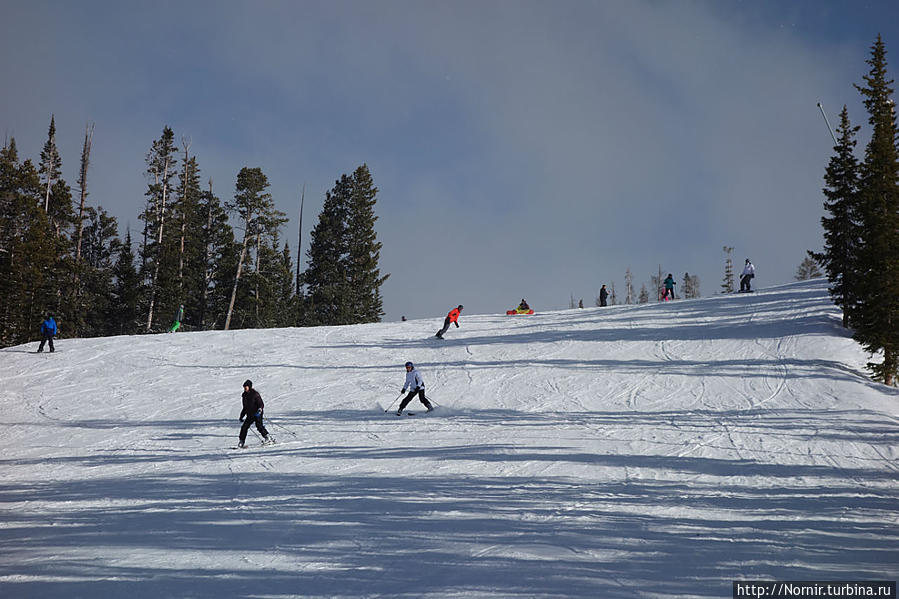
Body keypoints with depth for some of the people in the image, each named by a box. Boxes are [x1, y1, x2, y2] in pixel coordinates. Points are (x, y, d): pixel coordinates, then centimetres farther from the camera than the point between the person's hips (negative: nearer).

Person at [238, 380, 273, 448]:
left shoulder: (255, 394, -7)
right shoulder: (244, 395, 13)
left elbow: (261, 404, -11)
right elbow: (245, 407, 24)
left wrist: (260, 410, -29)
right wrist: (242, 416, 23)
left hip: (257, 414, -6)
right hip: (250, 415, 6)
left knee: (259, 425, -22)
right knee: (244, 427, -2)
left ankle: (267, 438, -15)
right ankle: (242, 442, 5)